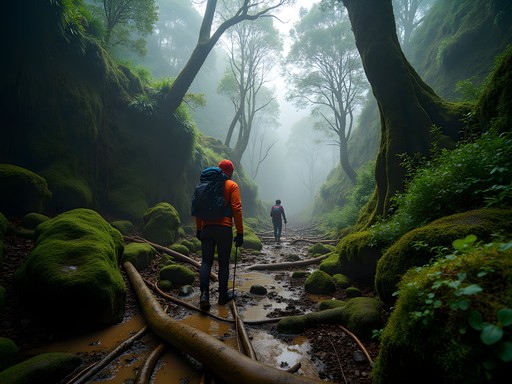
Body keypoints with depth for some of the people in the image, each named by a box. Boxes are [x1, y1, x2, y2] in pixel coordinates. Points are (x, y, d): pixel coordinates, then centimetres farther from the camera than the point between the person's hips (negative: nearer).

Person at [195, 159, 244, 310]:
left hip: (207, 228, 3)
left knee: (206, 261, 7)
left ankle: (204, 293, -7)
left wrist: (198, 229, 17)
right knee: (223, 263, 8)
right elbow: (236, 209, -9)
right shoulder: (232, 185, 0)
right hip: (224, 229, -3)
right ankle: (223, 295, 16)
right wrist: (240, 232, -6)